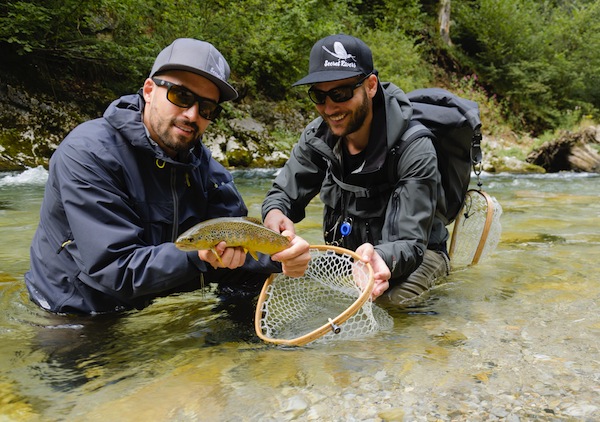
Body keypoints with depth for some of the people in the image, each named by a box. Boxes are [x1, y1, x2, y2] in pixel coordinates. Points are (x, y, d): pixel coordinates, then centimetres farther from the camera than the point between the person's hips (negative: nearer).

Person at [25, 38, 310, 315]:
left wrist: (280, 258, -25)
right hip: (76, 320, -4)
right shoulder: (88, 153, -21)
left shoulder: (205, 167, -1)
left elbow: (239, 249, -5)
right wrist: (199, 257, -39)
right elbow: (112, 268, -26)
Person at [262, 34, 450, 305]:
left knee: (388, 298, -37)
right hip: (347, 252, 5)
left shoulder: (414, 150, -27)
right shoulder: (317, 136, -10)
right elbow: (283, 194, -2)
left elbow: (410, 244, -28)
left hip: (416, 253, -5)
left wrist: (381, 259, -53)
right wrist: (274, 213, -28)